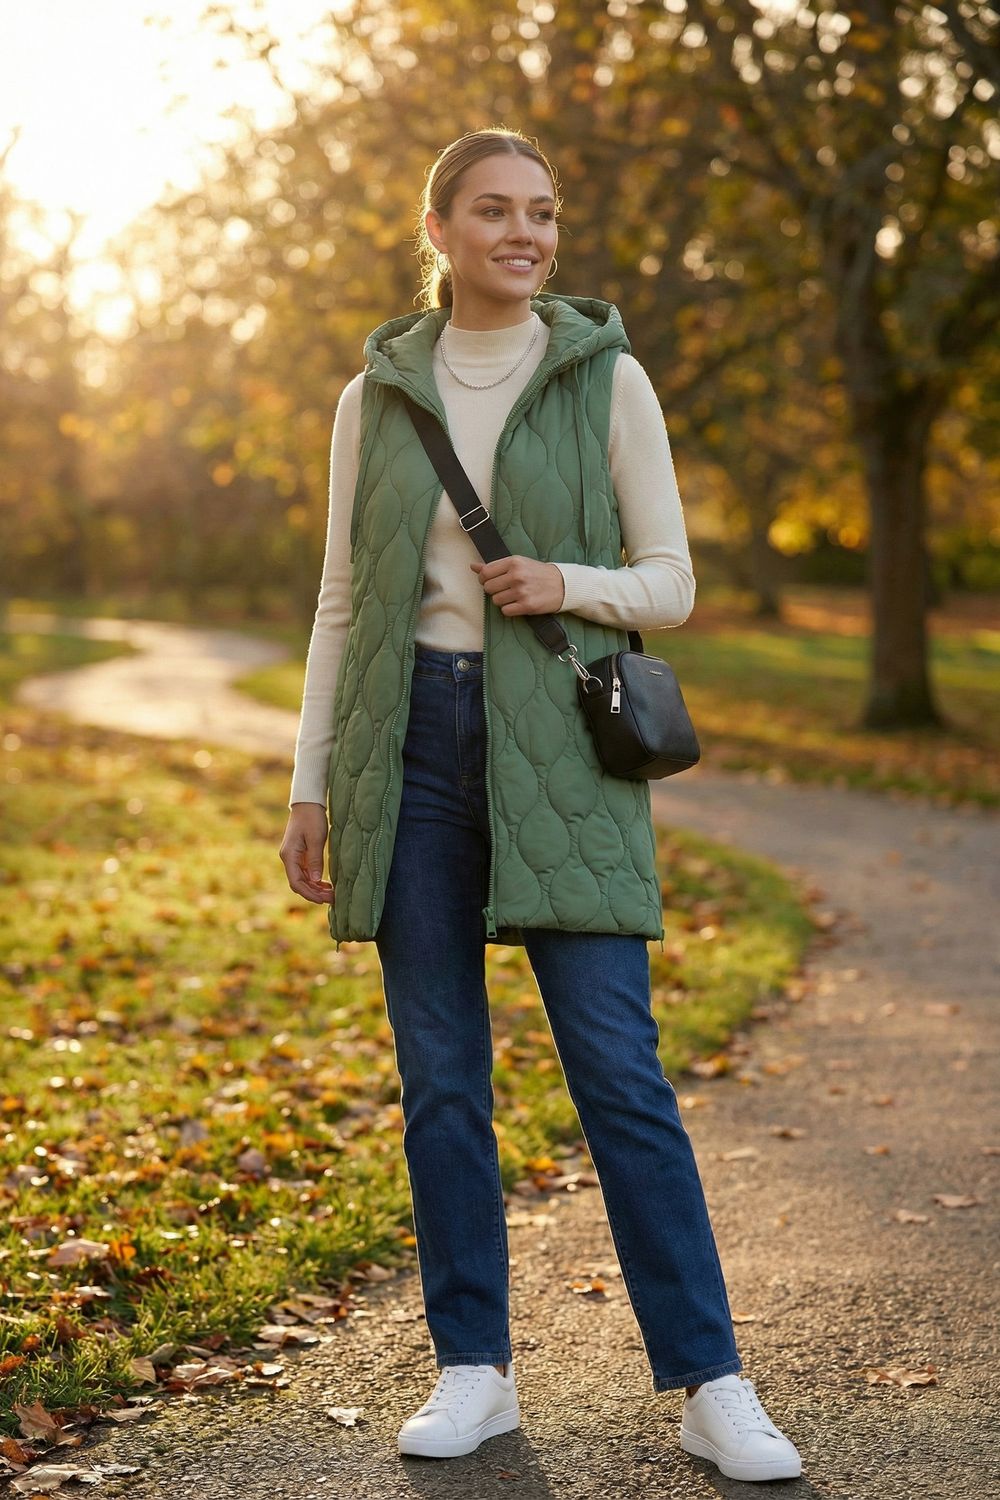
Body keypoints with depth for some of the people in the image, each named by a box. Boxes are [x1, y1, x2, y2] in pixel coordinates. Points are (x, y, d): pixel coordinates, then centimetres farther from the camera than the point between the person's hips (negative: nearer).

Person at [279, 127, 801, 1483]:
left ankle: (710, 1386, 2)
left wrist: (566, 583, -17)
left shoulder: (607, 380, 2)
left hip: (558, 747, -2)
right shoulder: (378, 394, 9)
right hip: (411, 741, 2)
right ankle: (475, 1371, 16)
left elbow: (670, 584, 3)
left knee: (619, 1067, -7)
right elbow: (344, 601, 10)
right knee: (439, 1071, 4)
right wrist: (310, 787, 6)